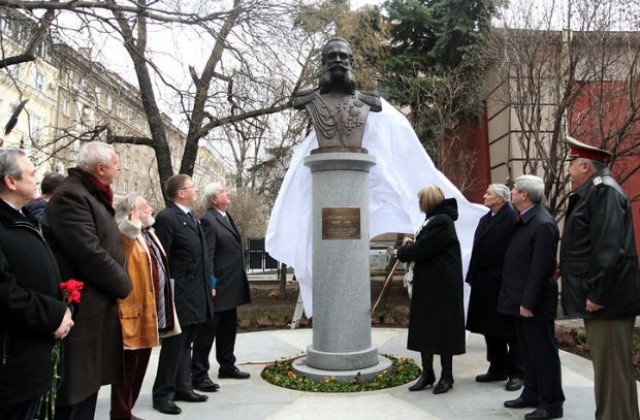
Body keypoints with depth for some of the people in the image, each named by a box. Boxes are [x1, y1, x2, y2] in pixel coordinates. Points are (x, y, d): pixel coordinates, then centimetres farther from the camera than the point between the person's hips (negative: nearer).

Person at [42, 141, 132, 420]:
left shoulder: (92, 195, 15)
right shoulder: (71, 196, -17)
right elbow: (90, 254, -24)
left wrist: (119, 284, 4)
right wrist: (123, 285, -10)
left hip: (97, 307, 10)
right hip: (82, 311, -10)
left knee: (88, 385, 19)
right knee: (74, 394, 1)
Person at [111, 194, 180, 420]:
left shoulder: (147, 233, 15)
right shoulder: (126, 236, -13)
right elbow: (119, 252, -37)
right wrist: (132, 225, -31)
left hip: (150, 311, 9)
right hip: (133, 311, -9)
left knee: (139, 366, 18)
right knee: (128, 367, 2)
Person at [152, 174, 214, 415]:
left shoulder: (191, 217, 14)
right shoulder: (167, 218, -13)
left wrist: (209, 283, 16)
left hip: (197, 295, 9)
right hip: (180, 296, -8)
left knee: (185, 344, 17)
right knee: (173, 345, 2)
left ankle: (183, 388, 28)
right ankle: (163, 394, 15)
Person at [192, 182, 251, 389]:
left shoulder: (227, 217, 13)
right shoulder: (208, 220, -16)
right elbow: (207, 256, -21)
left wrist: (239, 283, 17)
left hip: (231, 287, 9)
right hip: (217, 287, -9)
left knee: (228, 328, 20)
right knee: (208, 330, 1)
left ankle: (227, 366, 34)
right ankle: (199, 374, 12)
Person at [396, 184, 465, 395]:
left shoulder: (441, 221, -17)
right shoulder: (435, 219, 14)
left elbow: (422, 249, -22)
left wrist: (403, 251, -5)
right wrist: (411, 244, -2)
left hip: (442, 285, -10)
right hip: (427, 283, 10)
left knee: (442, 328, 2)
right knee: (424, 327, 12)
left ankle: (447, 375, 17)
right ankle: (427, 373, 22)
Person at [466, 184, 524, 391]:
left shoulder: (512, 219, -12)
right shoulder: (485, 219, 14)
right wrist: (472, 277, 11)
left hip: (503, 283, -8)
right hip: (485, 284, 8)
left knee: (509, 330, 4)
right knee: (489, 328, 15)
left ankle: (516, 373, 17)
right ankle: (497, 369, 29)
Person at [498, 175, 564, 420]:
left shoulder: (543, 224, -19)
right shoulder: (523, 220, 10)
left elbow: (541, 269, -22)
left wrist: (528, 303, -20)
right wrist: (519, 299, 15)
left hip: (534, 303, -9)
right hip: (521, 300, 9)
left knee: (543, 352, 4)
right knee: (527, 351, 19)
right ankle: (532, 394, 33)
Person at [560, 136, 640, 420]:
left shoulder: (604, 191, -14)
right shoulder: (590, 193, 16)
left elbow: (609, 248, -23)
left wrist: (597, 294, -23)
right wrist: (565, 266, 18)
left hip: (607, 301, -10)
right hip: (599, 298, 10)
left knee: (612, 370, -2)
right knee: (606, 368, 18)